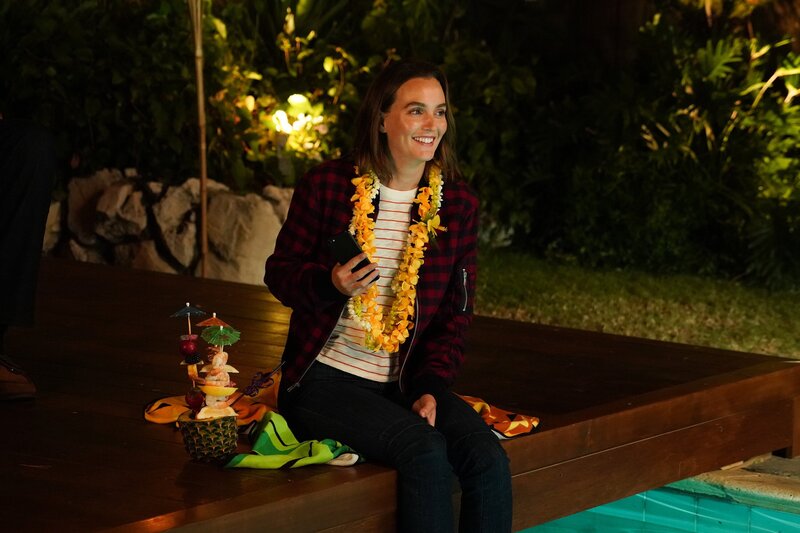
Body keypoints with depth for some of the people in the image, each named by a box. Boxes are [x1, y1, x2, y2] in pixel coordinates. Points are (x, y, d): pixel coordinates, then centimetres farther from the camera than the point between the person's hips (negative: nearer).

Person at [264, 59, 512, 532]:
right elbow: (279, 273, 4)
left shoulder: (458, 203, 5)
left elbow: (457, 312, 6)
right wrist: (332, 284, -19)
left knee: (488, 458, -22)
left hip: (408, 382, 4)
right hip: (325, 378, -3)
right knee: (424, 450, -29)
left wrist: (430, 386, -8)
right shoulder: (327, 186, -4)